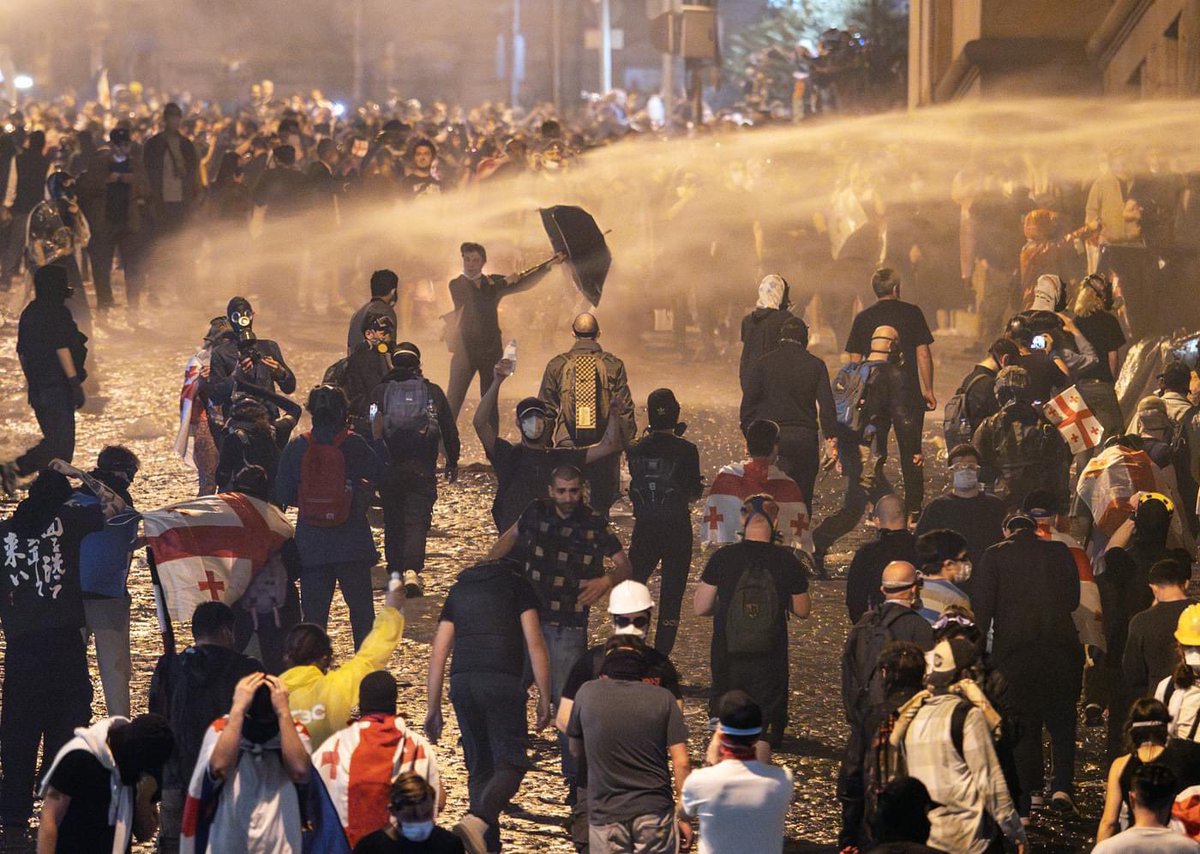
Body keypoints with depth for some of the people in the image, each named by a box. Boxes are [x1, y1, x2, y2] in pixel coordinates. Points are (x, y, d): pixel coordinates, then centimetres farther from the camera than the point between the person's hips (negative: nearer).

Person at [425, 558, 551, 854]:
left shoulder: (458, 590, 25)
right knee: (510, 763, -5)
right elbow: (535, 643, 3)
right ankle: (477, 820, -28)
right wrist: (544, 699, 5)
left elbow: (437, 654, 18)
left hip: (461, 683, 4)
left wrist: (434, 708, 21)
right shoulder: (518, 585, 14)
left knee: (480, 766, 14)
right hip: (503, 682, -4)